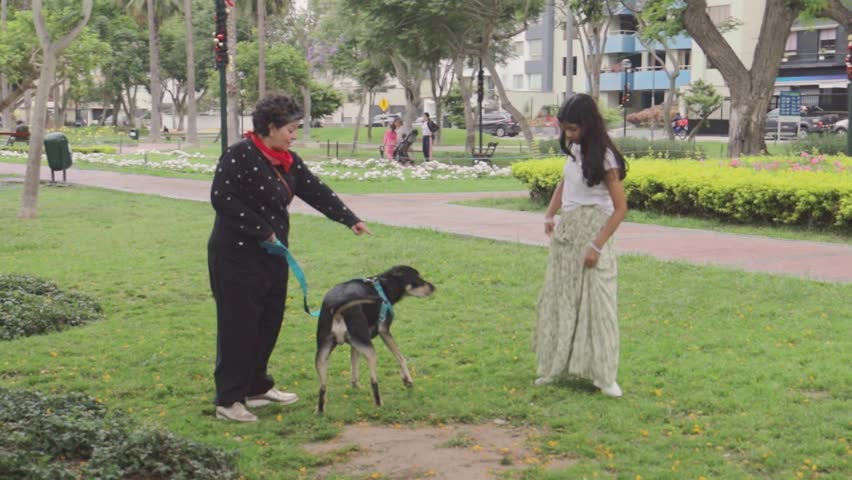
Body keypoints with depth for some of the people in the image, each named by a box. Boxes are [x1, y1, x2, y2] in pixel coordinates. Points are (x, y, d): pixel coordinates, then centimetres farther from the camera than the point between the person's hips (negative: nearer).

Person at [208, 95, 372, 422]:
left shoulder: (287, 162, 11)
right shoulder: (239, 156, -14)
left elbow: (316, 192, 13)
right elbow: (221, 198, -20)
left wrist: (350, 220, 5)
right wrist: (262, 231, -19)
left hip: (272, 256, 8)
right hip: (237, 257, -8)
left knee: (269, 324, 13)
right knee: (238, 327, -6)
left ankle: (258, 387, 27)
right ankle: (228, 400, 1)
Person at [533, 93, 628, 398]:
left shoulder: (603, 157, -15)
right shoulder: (575, 150, 5)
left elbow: (620, 208, -16)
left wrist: (596, 247, -19)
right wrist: (550, 215, 10)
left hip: (592, 232, -8)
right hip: (566, 232, 8)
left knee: (596, 301, -7)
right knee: (560, 298, 10)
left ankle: (604, 376, -2)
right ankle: (559, 365, 20)